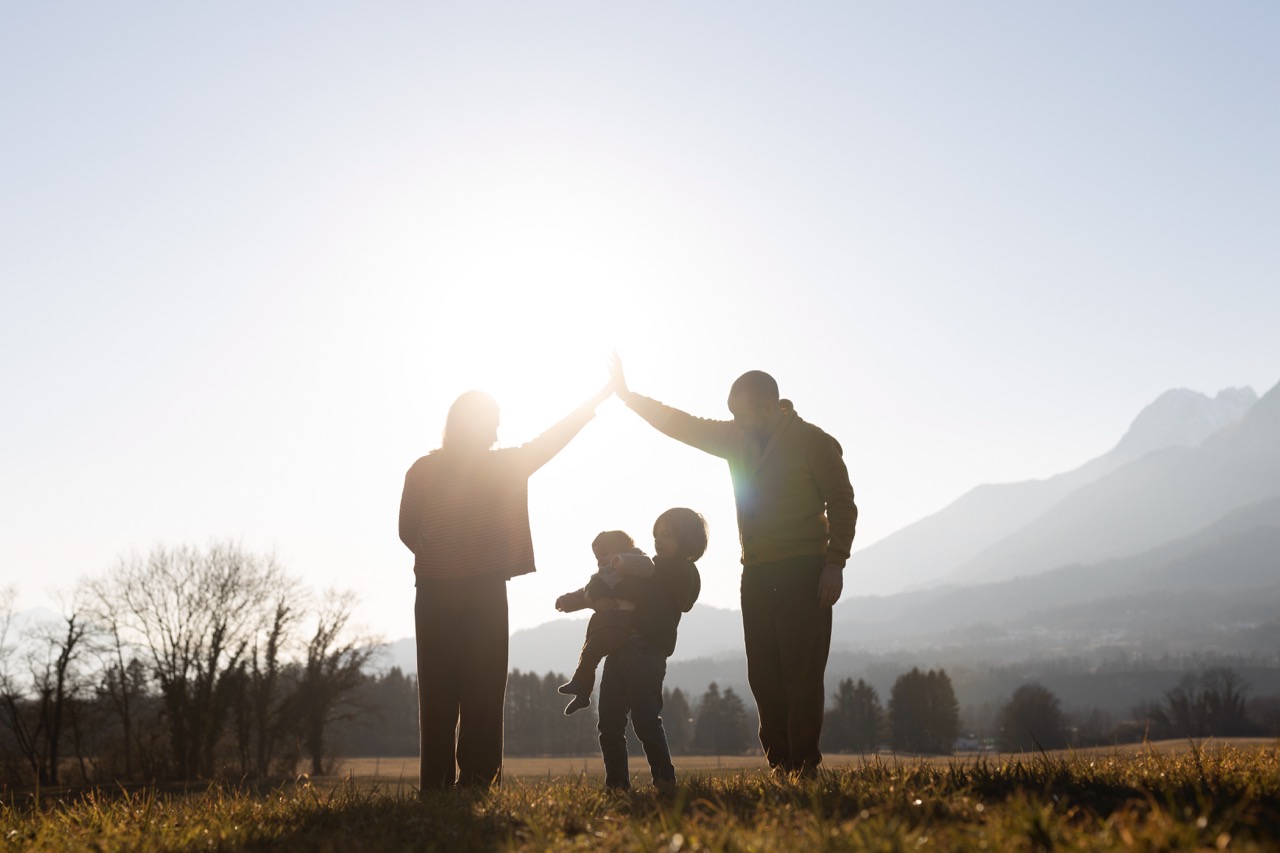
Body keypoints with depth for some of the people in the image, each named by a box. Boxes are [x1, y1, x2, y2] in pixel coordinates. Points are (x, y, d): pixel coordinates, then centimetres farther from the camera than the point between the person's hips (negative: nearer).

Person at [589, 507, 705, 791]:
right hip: (620, 648, 8)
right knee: (609, 722, 4)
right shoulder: (651, 567, 26)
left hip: (647, 651, -8)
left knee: (645, 719, -13)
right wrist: (595, 600, 2)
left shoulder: (683, 573, 3)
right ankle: (616, 783, 8)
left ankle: (665, 779, -6)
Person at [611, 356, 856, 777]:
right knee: (764, 675, 3)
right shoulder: (738, 438, 13)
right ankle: (779, 763, 7)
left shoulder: (814, 442, -4)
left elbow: (842, 505, -6)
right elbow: (684, 425, 16)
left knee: (801, 673, -9)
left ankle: (804, 765, -6)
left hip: (803, 573, -6)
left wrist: (835, 564, -13)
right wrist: (629, 396, 11)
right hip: (757, 575, 7)